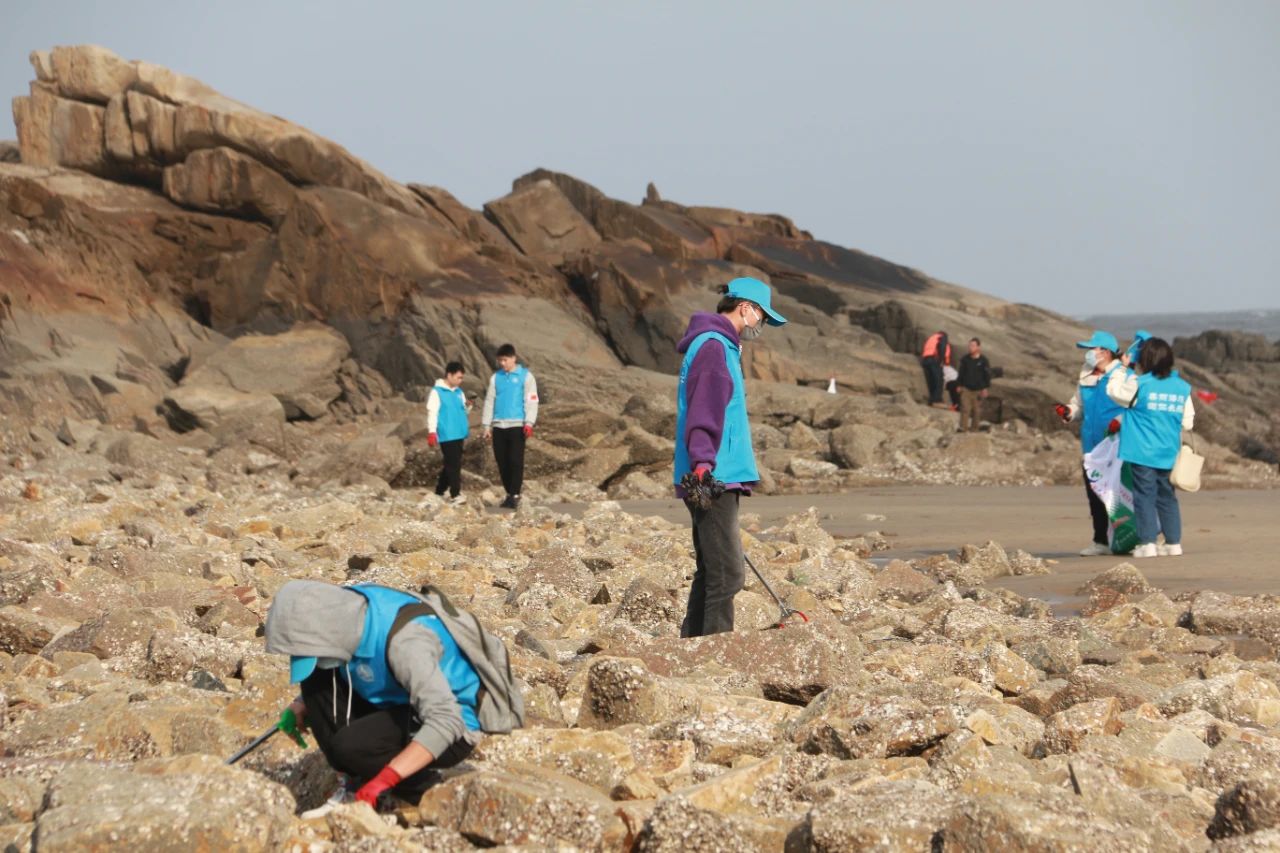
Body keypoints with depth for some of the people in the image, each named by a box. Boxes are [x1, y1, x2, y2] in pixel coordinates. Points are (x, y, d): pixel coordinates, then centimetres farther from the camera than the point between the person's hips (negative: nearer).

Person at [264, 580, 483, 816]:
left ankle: (428, 791, -3)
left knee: (351, 745, -29)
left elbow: (446, 721, -37)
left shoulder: (404, 642, -33)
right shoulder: (342, 615, -11)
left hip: (455, 727, -8)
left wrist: (383, 779, -40)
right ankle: (353, 784, -3)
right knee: (315, 679, -9)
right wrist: (302, 705, -4)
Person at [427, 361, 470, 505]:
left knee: (451, 464, 12)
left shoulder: (459, 392, 14)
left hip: (459, 434, 8)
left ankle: (439, 492, 22)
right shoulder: (437, 392, -8)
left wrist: (467, 406, -1)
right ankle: (455, 495, -11)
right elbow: (432, 412, -13)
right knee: (454, 465, -11)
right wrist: (432, 432, -20)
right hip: (447, 435, -8)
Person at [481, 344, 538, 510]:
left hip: (517, 425, -4)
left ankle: (515, 496, -7)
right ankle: (509, 494, 13)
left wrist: (529, 423, -15)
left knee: (516, 461, -9)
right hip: (498, 426, 4)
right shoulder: (495, 377, 11)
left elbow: (531, 400, -4)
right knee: (502, 462, 5)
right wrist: (487, 425, 8)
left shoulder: (526, 376, 0)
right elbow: (489, 401, 13)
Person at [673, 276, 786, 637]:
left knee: (711, 571, 15)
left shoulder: (722, 346, 23)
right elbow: (703, 412, -22)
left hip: (715, 477, 11)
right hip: (713, 479, -11)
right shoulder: (712, 346, -10)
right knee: (727, 572, -13)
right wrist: (702, 462, -31)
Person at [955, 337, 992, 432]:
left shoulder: (983, 361, -4)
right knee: (965, 409, -9)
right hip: (966, 388, 1)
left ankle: (974, 429, 17)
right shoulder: (965, 359, 3)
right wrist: (959, 385, 8)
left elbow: (987, 375, 0)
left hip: (978, 390, -1)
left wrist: (985, 388, -3)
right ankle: (963, 428, -11)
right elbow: (961, 373, 10)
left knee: (976, 410, 5)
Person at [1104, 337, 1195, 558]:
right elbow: (1187, 422, 8)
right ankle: (1173, 542, 13)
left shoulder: (1139, 385, -11)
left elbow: (1115, 390, 4)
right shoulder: (1182, 388, 4)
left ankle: (1147, 543, -4)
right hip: (1169, 455, 4)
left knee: (1145, 496, 0)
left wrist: (1118, 368, 18)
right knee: (1167, 497, 13)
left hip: (1143, 454, -4)